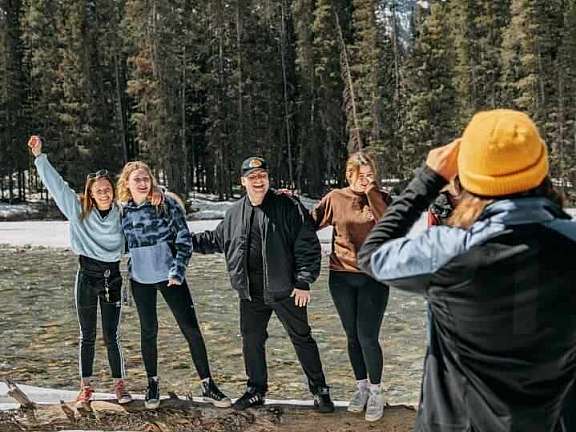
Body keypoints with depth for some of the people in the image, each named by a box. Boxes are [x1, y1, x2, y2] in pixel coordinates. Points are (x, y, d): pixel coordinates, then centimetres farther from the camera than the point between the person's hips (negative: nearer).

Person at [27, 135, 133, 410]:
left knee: (111, 336, 3)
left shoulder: (122, 213, 2)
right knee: (88, 336, 8)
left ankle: (119, 384, 18)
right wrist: (39, 156, -5)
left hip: (112, 278, 0)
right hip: (87, 276, 0)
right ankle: (86, 387, 19)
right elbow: (56, 184, -2)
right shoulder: (79, 211, 0)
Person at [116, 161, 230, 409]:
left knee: (191, 328, -3)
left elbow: (184, 239, -7)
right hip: (140, 279, 2)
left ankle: (207, 385, 6)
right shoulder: (122, 210, 2)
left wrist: (177, 271, -13)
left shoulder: (167, 203, -7)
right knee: (148, 331, 10)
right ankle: (152, 384, 26)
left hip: (169, 275, -2)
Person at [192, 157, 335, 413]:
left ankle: (319, 390, 19)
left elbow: (307, 245, -11)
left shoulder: (288, 207, -8)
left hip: (285, 290, -5)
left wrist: (304, 282, -14)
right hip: (251, 294, 5)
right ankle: (256, 390, 30)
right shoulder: (235, 212, 8)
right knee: (252, 341, 13)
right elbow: (217, 239, 24)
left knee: (301, 338, 6)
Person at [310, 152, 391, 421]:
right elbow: (311, 222, 10)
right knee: (353, 337, 12)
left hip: (373, 278, -2)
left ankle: (375, 392, 15)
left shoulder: (381, 199, 0)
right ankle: (361, 387, 31)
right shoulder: (335, 199, 2)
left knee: (367, 338, -4)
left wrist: (372, 194, -17)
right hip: (341, 278, 2)